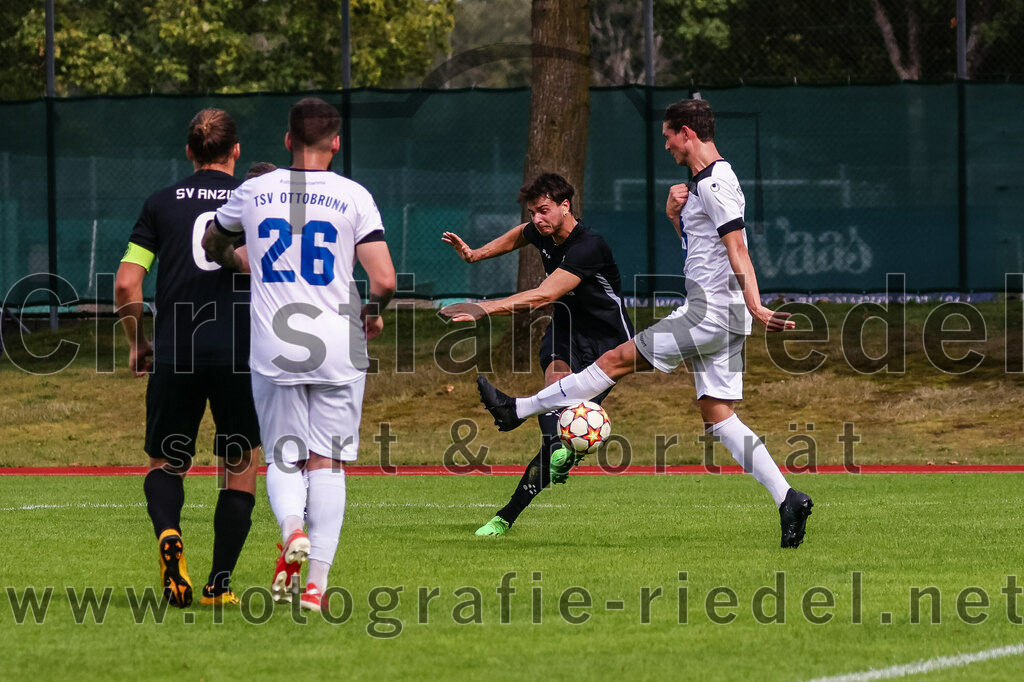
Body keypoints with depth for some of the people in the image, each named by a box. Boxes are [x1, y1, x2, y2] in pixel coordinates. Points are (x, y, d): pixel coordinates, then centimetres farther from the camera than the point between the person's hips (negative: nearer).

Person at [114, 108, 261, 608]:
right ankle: (219, 584, 5)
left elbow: (126, 285, 2)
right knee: (240, 467, 13)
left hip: (175, 354, 1)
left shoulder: (162, 204, 7)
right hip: (240, 354, -1)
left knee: (167, 463, 13)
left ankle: (167, 533, -19)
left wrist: (137, 343, 15)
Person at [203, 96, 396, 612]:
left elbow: (212, 245, 23)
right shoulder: (353, 197, -3)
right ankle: (316, 582, -2)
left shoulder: (253, 192, 4)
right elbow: (384, 280, -10)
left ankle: (292, 531, -19)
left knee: (282, 460, 12)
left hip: (273, 351, 1)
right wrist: (372, 312, 11)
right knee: (327, 464, 6)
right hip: (338, 351, -1)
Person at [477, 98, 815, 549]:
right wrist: (675, 215, 10)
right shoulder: (701, 183, 19)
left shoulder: (716, 183, -14)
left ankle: (517, 410, 6)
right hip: (718, 318, 10)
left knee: (618, 360, -2)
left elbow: (738, 251, -23)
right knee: (718, 418, 5)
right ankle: (788, 499, -2)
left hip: (710, 313, -10)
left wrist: (756, 308, -31)